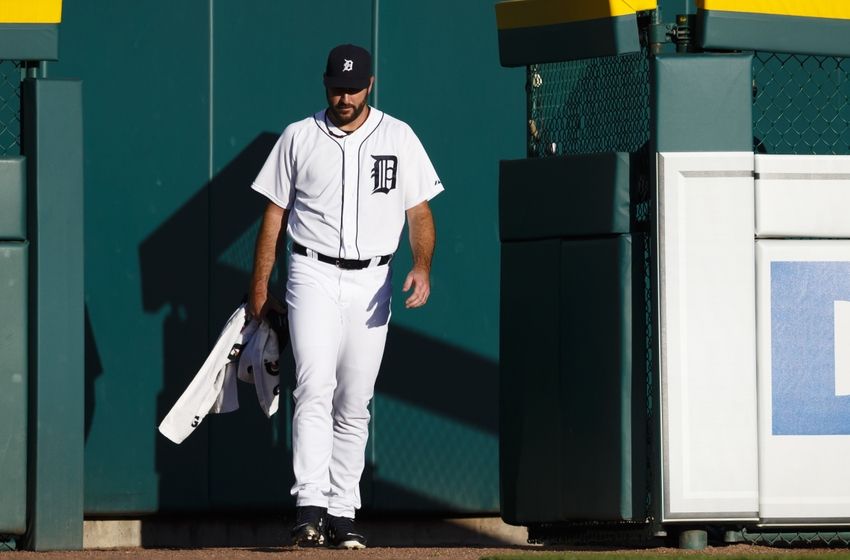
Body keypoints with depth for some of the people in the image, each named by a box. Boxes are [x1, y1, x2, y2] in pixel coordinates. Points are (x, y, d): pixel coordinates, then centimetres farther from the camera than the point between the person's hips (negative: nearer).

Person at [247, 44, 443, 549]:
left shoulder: (399, 138, 6)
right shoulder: (299, 138, 6)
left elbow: (420, 211, 5)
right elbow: (275, 214, 10)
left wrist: (422, 267, -13)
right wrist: (260, 286, 5)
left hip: (372, 281, 2)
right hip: (314, 275, -1)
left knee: (355, 404, 3)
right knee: (315, 389, -17)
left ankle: (343, 514, 8)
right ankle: (310, 508, -25)